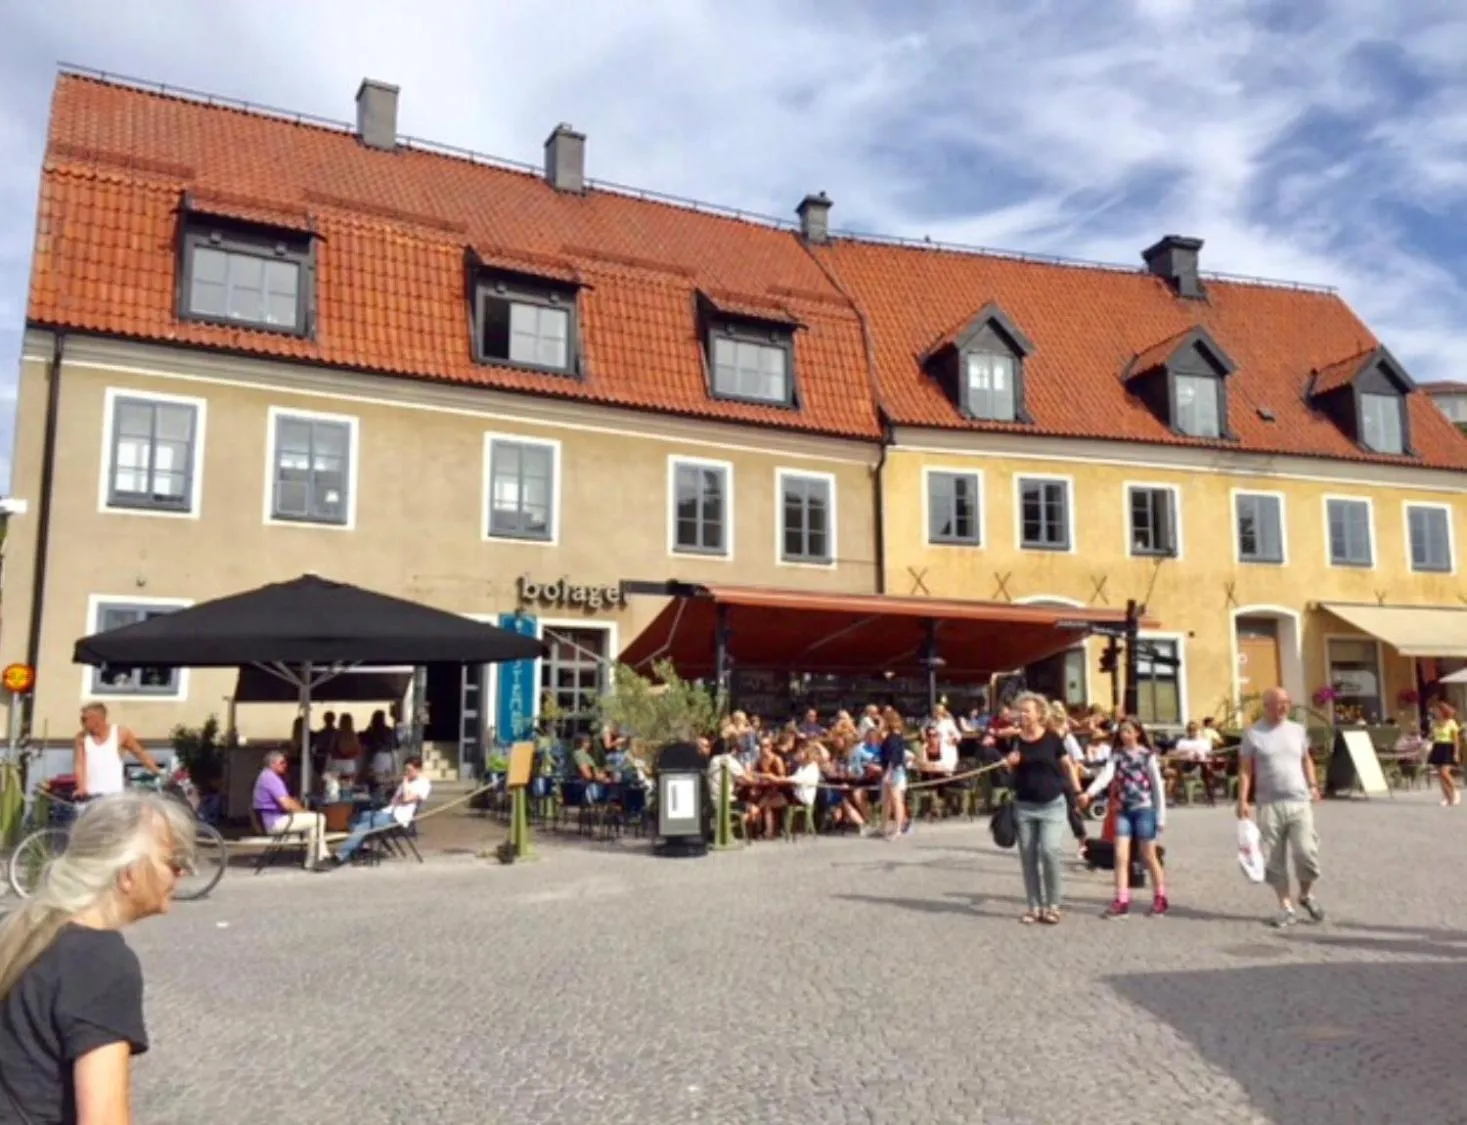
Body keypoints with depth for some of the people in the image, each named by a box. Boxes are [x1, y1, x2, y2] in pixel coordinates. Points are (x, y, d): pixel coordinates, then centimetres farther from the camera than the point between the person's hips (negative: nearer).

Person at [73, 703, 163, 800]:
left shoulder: (120, 732, -2)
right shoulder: (82, 737, 3)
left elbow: (140, 754, 6)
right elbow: (80, 765, -1)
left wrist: (158, 772, 2)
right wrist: (81, 787, -16)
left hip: (115, 793, -2)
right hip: (91, 794, 2)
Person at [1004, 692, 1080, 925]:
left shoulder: (1052, 738, -5)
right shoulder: (1015, 740, 1)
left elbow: (1068, 765, 5)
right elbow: (1008, 771, 10)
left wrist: (1078, 792, 0)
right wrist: (1008, 763, -12)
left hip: (1053, 804, -3)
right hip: (1024, 805, 3)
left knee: (1050, 851, -13)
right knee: (1027, 855, 5)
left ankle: (1052, 905, 4)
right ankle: (1034, 906, 16)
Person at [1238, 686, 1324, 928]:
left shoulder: (1297, 730, 9)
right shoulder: (1253, 734, -2)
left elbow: (1306, 760, 20)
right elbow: (1245, 769, -2)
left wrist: (1312, 784, 5)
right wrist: (1242, 800, -8)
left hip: (1299, 802, 2)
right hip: (1268, 805, -2)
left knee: (1306, 852, -7)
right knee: (1274, 860, 4)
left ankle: (1306, 895, 19)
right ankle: (1285, 906, 16)